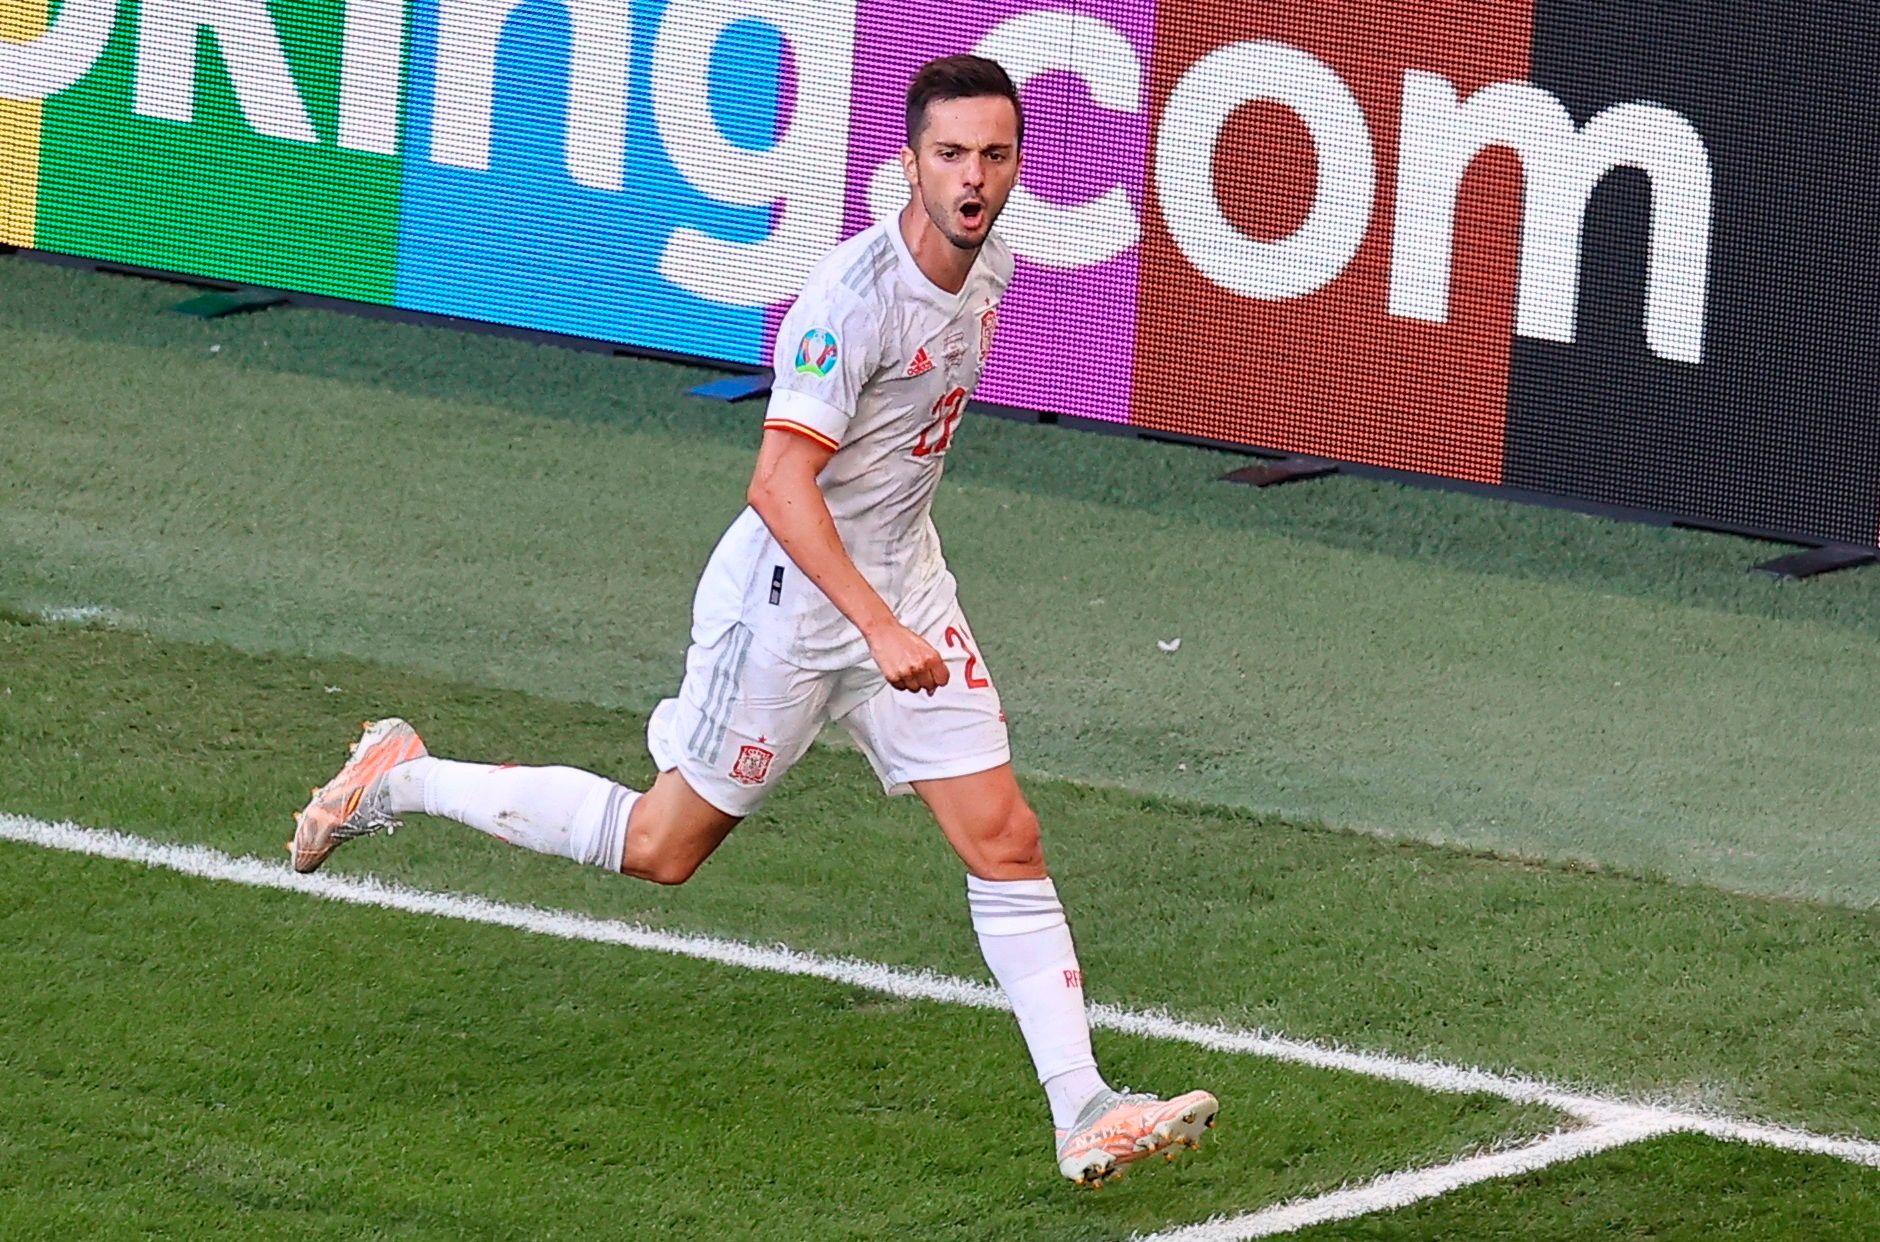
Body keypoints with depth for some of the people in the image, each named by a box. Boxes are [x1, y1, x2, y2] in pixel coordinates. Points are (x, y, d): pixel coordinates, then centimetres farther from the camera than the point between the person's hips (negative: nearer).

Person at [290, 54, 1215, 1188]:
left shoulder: (991, 264, 0)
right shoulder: (856, 293, -27)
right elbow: (780, 484, -32)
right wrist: (880, 628, -38)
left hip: (903, 588, 7)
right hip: (792, 595, -7)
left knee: (1005, 840, -2)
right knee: (663, 848, 7)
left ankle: (1085, 1114, -2)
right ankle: (401, 781, 24)